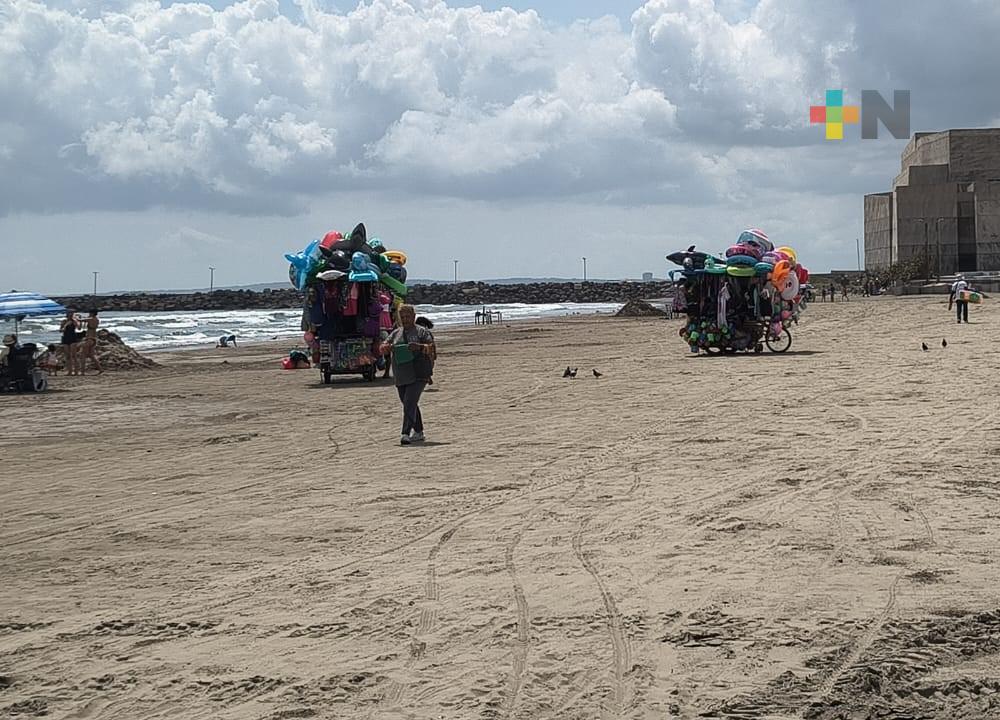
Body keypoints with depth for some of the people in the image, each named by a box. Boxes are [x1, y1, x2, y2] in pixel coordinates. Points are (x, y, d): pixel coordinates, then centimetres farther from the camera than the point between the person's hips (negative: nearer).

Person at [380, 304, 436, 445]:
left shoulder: (422, 332, 2)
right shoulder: (396, 333, 16)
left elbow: (432, 348, -8)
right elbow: (382, 348, 10)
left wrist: (420, 347, -26)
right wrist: (388, 347, -14)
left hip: (418, 375, -6)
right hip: (401, 376, 6)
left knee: (410, 403, -18)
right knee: (408, 404, 12)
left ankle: (405, 434, -23)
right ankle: (418, 433, 25)